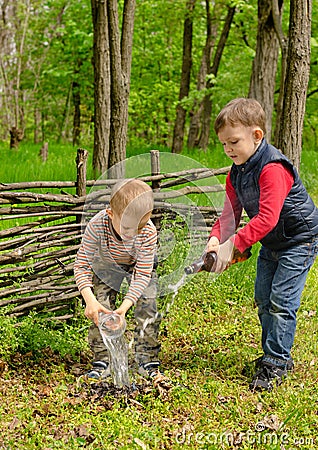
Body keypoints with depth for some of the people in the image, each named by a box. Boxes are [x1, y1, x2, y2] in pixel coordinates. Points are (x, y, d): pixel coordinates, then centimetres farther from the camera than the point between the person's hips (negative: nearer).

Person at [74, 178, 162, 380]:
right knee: (100, 311, -8)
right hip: (106, 265, 0)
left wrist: (125, 306, -42)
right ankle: (102, 361, 4)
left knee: (148, 307, -11)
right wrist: (90, 300, -42)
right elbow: (82, 264, -30)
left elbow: (142, 275, -32)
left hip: (140, 265, 0)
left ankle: (148, 360, 2)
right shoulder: (97, 226, -39)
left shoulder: (148, 232, -38)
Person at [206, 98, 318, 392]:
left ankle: (276, 364, -1)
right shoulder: (237, 172, -1)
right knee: (263, 300, 12)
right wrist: (216, 238, -21)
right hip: (272, 243, 9)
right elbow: (231, 212, -2)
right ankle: (273, 356, 26)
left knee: (281, 301, -11)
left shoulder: (272, 169, -31)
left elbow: (266, 218, -38)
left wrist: (233, 245, -41)